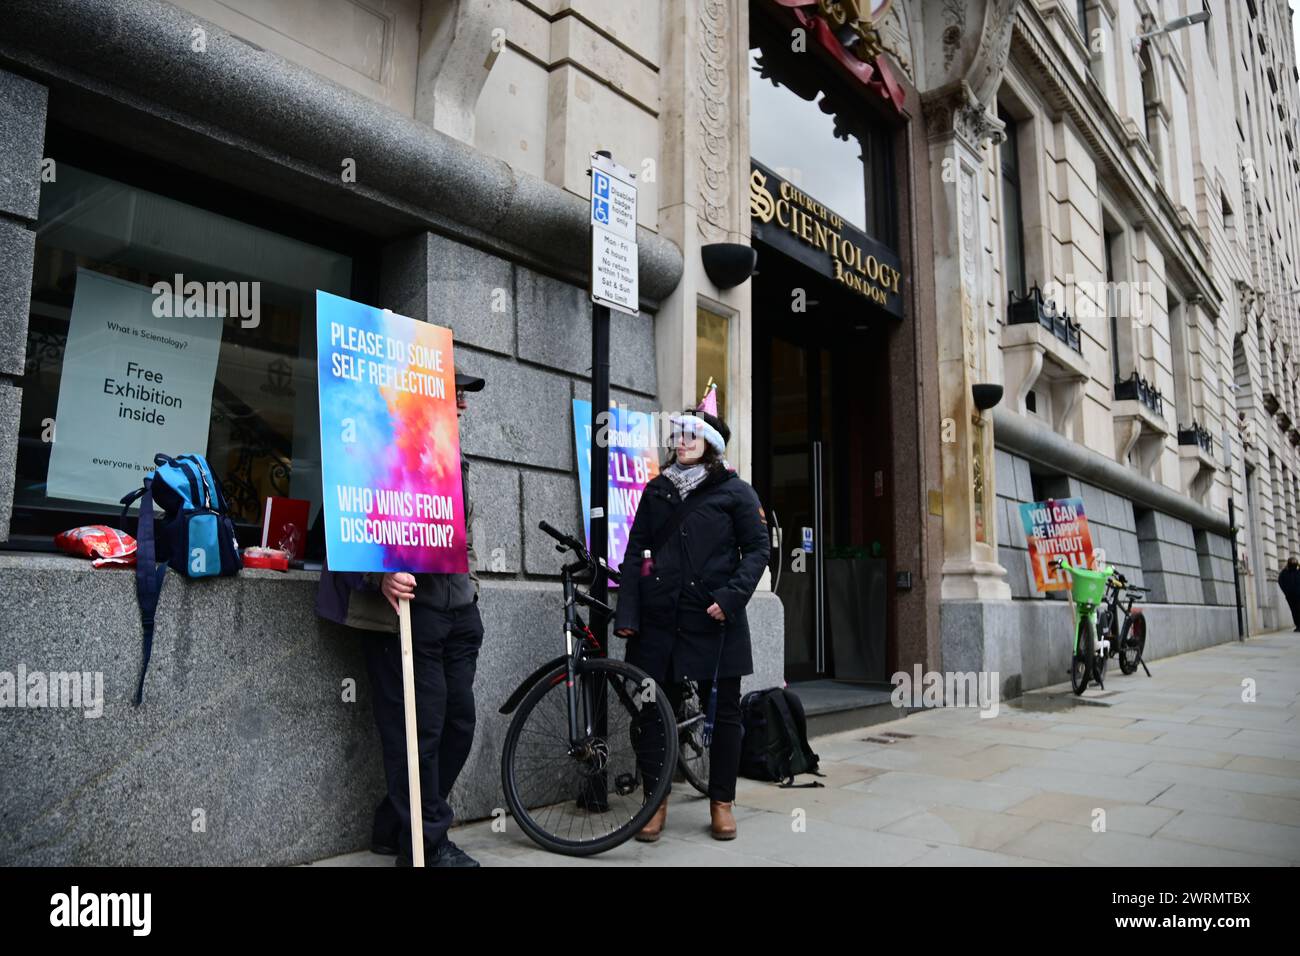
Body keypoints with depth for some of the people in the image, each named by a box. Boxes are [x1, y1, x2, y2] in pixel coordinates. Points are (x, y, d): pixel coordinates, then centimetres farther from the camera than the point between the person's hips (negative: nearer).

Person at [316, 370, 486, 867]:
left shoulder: (453, 459, 20)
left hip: (458, 609, 9)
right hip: (408, 604, -8)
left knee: (459, 723, 10)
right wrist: (383, 578, -26)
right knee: (419, 728, -4)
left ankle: (396, 827, 25)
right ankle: (427, 843, 12)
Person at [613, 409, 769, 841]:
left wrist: (730, 598, -14)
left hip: (714, 620, -2)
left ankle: (721, 804, 21)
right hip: (660, 617, 3)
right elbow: (635, 552, 9)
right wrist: (626, 613, 0)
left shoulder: (734, 491, 3)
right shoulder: (656, 490, 12)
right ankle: (656, 802, 19)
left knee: (723, 711, 6)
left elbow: (757, 549, 0)